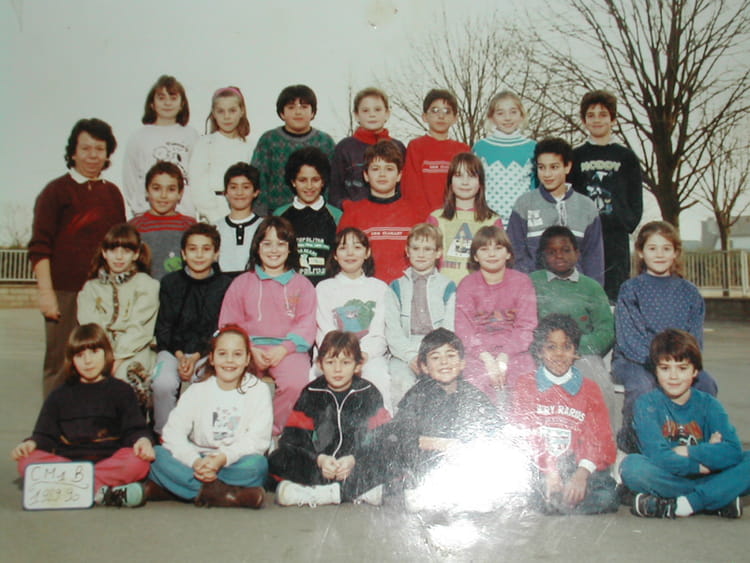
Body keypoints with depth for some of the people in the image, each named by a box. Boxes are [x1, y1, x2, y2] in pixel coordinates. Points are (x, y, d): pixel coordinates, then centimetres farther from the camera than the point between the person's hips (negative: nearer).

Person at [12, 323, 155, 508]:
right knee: (27, 462, -27)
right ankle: (99, 491, -38)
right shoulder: (59, 396, 20)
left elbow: (134, 429, 6)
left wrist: (142, 439, -17)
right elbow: (46, 434, 16)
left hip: (110, 460, -2)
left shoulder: (120, 391, 14)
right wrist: (32, 443, -7)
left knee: (139, 462, -33)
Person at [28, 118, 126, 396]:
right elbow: (39, 248, -2)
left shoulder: (112, 193, 15)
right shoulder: (56, 191, 2)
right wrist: (46, 292, -10)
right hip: (65, 292, -4)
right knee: (60, 366, -1)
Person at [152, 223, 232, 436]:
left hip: (208, 352, -1)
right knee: (163, 383, -28)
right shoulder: (170, 282, 8)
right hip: (173, 349, 2)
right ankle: (163, 436, -6)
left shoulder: (225, 285, 2)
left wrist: (196, 357, -12)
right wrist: (179, 355, -10)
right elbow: (163, 327, 7)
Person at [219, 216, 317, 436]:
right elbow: (228, 325, 10)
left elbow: (306, 324, 5)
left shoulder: (302, 284, 15)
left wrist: (283, 349, -12)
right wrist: (251, 350, -8)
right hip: (249, 348, 1)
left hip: (289, 349, -1)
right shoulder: (242, 283, 17)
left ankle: (273, 431, -10)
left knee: (295, 383, -31)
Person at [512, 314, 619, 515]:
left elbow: (601, 438, 5)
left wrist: (582, 473, -16)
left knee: (606, 496, -30)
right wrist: (549, 472, -16)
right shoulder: (525, 386, 15)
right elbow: (522, 435, 1)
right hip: (538, 471, -1)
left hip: (576, 467, 1)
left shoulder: (589, 389, 18)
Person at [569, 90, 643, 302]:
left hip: (616, 239, 1)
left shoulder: (627, 157, 12)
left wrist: (628, 224, -3)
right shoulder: (575, 156, 10)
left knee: (615, 296, -1)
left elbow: (636, 201, 11)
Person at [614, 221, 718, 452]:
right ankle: (628, 442, -9)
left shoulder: (689, 292, 11)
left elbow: (695, 338, 6)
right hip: (634, 361, -3)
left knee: (706, 384, -26)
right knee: (641, 387, -35)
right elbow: (628, 339, -9)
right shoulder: (630, 289, 0)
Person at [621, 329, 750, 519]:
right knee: (631, 466, -31)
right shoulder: (647, 403, -5)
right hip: (666, 480, -2)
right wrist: (707, 454, -13)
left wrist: (688, 452, -15)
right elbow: (658, 456, -18)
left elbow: (733, 451, -13)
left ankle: (678, 506, -23)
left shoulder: (708, 404, 2)